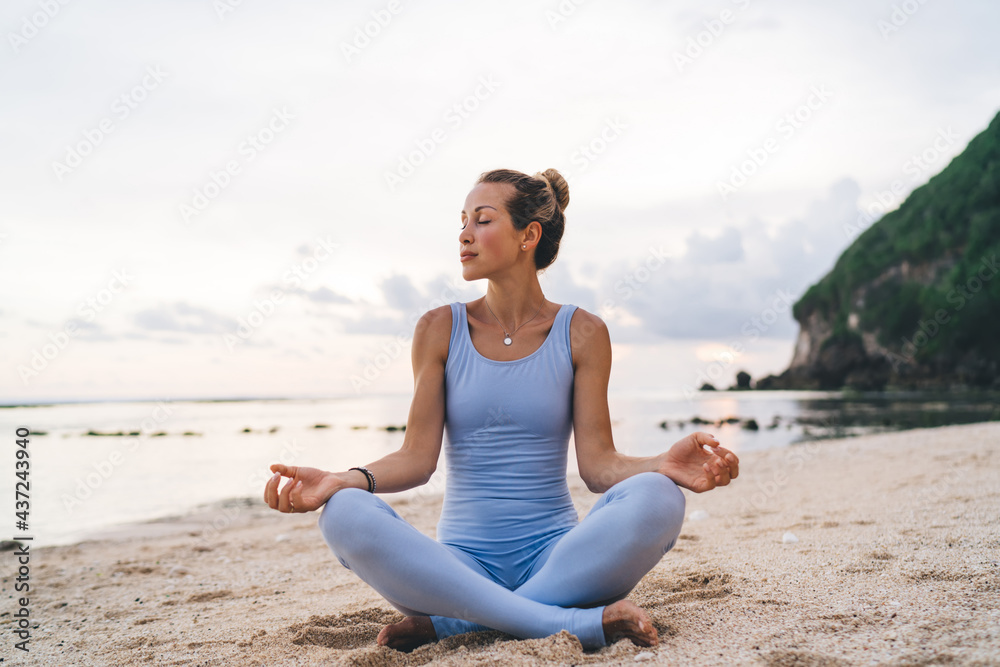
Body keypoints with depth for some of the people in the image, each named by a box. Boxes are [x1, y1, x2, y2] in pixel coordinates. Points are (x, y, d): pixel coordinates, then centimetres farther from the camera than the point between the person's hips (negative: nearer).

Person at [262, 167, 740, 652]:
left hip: (556, 557, 0)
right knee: (345, 515, -29)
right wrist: (345, 480, -21)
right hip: (463, 563, 1)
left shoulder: (581, 334, 2)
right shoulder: (440, 330, 4)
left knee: (656, 499, -30)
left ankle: (448, 621, -23)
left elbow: (597, 462, -4)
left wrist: (664, 464, -25)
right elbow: (418, 457, -2)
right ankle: (581, 623, -30)